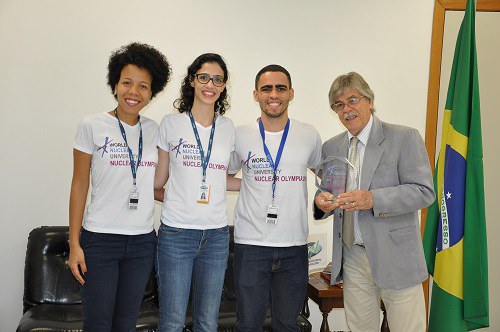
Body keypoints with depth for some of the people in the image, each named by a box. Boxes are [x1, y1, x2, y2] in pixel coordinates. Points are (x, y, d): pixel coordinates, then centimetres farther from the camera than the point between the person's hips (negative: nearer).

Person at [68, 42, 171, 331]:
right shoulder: (92, 126, -4)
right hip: (100, 239, -3)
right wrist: (74, 243, -5)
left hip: (142, 242, 3)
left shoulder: (154, 130, 6)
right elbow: (79, 186, -2)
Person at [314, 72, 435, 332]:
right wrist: (322, 202, -7)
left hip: (395, 256, -4)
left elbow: (424, 191, -11)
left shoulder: (404, 138, -5)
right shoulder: (331, 147, 11)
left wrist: (373, 199, -24)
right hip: (352, 256, 4)